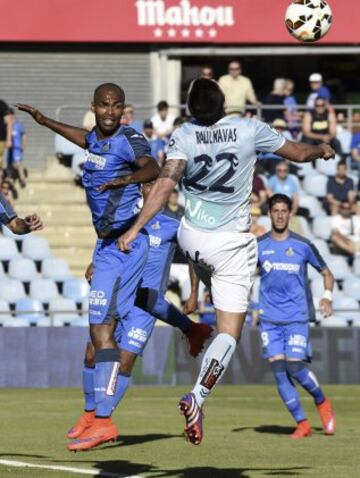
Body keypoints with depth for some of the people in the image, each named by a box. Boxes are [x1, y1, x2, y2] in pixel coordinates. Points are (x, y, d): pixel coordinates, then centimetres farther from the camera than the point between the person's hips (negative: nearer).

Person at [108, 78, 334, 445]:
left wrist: (135, 229, -20)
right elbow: (298, 153, 3)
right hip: (232, 245, -3)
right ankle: (198, 396, -21)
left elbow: (164, 185, -21)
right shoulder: (249, 130, -10)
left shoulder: (184, 136, -10)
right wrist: (322, 150, 24)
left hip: (191, 239, 3)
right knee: (229, 332, -3)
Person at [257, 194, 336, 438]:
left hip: (297, 315, -2)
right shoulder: (259, 246, 6)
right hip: (269, 317, 2)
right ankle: (302, 424, 2)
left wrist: (328, 297, -7)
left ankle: (322, 402, 16)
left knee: (295, 366, -13)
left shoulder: (303, 245, 1)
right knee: (278, 369, -6)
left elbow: (327, 273, 11)